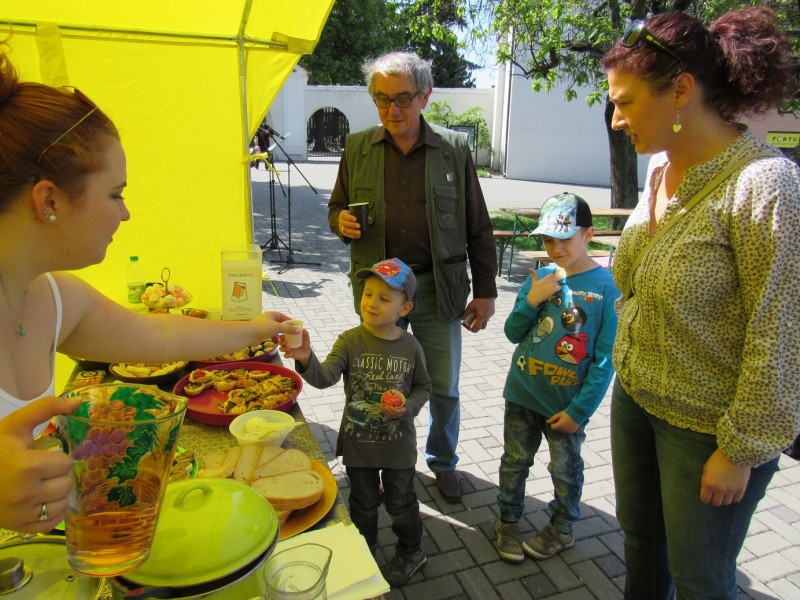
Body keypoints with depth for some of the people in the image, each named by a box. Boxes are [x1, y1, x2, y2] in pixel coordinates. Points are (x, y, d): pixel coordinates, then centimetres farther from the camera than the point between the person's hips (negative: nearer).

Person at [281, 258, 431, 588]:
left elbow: (423, 387, 1)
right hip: (358, 441, 0)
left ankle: (411, 552, 45)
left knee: (400, 501, 18)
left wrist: (407, 408, -17)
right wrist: (306, 360, -48)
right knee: (363, 502, 21)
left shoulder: (410, 347, -11)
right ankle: (365, 548, 49)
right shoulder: (350, 341, -15)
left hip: (398, 443, 0)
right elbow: (325, 377, -28)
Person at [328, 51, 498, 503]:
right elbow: (338, 205, 14)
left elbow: (478, 229, 2)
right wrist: (341, 221, -11)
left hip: (438, 288, -1)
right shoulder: (358, 148, 4)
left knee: (444, 389, 11)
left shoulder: (454, 149, -1)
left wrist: (485, 290, 1)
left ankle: (444, 462, 37)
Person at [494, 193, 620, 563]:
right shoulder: (540, 277, -3)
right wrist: (530, 301, -15)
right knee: (515, 460, 18)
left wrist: (579, 409, -13)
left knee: (565, 469, 17)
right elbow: (513, 333, 2)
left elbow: (605, 359, -13)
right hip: (522, 393, 4)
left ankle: (562, 529, 41)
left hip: (567, 403, -3)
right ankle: (508, 522, 40)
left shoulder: (606, 287, -15)